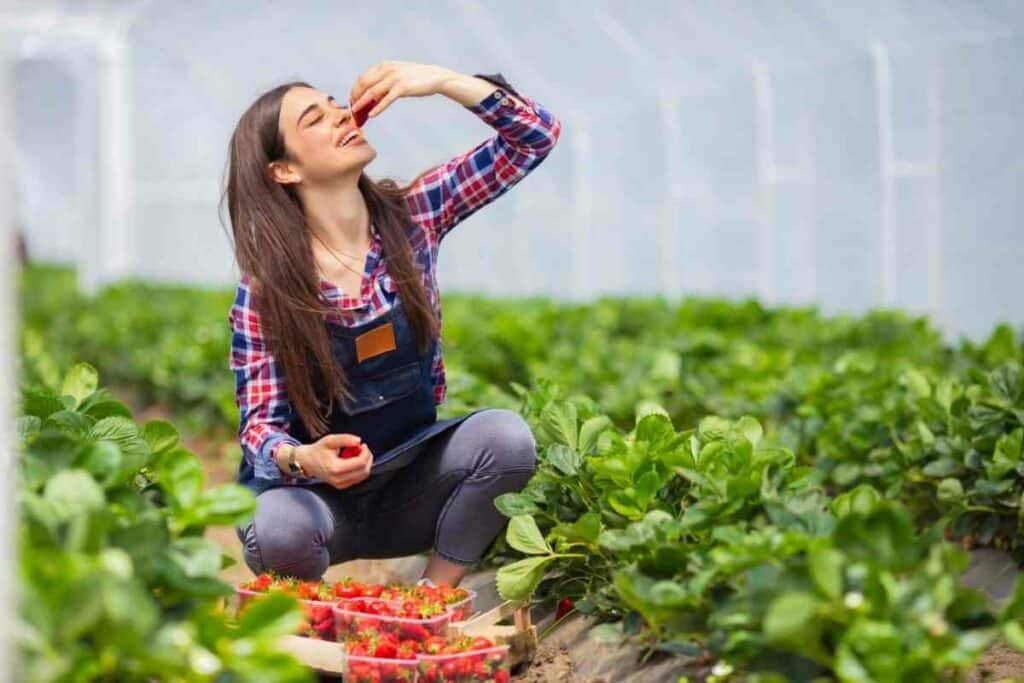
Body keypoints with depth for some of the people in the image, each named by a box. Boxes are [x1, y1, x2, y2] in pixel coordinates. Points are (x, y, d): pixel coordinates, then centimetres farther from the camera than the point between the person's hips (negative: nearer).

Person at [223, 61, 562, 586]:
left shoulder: (411, 216, -6)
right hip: (313, 491, -2)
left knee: (504, 436, -27)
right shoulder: (264, 290, -13)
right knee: (282, 528, -37)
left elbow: (537, 135, -7)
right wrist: (301, 461, -38)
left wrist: (441, 81, -21)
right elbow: (260, 423, -14)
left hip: (409, 487, 3)